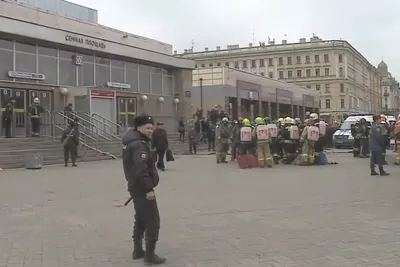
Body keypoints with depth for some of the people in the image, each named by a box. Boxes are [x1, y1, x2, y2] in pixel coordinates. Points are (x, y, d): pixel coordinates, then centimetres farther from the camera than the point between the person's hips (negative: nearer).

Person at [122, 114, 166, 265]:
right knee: (152, 221, -4)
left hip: (135, 186, 11)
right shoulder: (139, 145, -21)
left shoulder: (131, 141, 13)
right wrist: (149, 189, -28)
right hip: (142, 188, -11)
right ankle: (150, 255, 0)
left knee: (140, 219, 20)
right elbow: (140, 170, -31)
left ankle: (137, 250, 29)